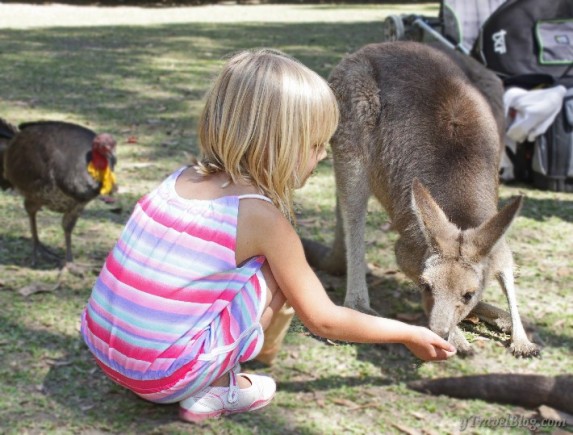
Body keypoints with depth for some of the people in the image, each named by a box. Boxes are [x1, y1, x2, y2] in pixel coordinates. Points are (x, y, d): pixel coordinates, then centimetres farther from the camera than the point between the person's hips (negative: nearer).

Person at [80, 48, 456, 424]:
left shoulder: (183, 180, 4)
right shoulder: (262, 217, -12)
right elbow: (323, 320, -3)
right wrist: (409, 335, 11)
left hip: (101, 346, 7)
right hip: (162, 374, -6)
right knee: (277, 271, 2)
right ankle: (211, 392, 3)